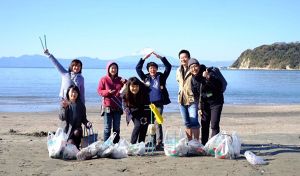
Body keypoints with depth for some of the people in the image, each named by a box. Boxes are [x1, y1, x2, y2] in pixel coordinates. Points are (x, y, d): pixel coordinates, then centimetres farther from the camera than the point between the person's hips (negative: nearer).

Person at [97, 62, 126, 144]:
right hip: (107, 106, -3)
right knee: (107, 128, 0)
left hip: (117, 107, 4)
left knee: (116, 128, 9)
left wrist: (125, 83, -8)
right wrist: (108, 92, -22)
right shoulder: (104, 79, -1)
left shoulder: (120, 80, 8)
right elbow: (99, 91, -5)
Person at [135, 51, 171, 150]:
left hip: (159, 103, -3)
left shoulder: (161, 77, 8)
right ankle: (152, 142, 14)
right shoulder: (146, 78, 12)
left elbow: (168, 67, 1)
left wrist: (160, 58, -6)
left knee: (157, 123, -10)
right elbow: (138, 68, 7)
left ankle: (159, 143, -10)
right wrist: (144, 58, 0)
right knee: (150, 123, 6)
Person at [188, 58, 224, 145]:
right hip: (204, 103, 5)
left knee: (214, 125, -11)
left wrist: (209, 78, -44)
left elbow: (219, 85, -30)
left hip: (216, 102, -5)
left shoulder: (209, 73, -17)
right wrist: (199, 107, 7)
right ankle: (203, 145, 18)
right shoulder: (193, 79, 0)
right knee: (204, 125, 9)